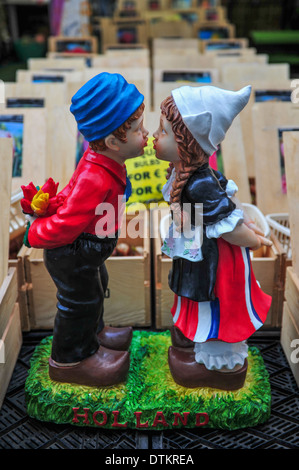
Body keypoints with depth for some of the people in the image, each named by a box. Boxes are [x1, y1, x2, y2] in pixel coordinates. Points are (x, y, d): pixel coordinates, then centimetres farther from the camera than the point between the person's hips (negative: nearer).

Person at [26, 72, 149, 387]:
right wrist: (36, 233, -16)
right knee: (80, 302, 11)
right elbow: (65, 226, -31)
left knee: (94, 289, 28)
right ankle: (69, 360, 37)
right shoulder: (95, 179, -38)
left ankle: (93, 333, 56)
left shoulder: (101, 161, -6)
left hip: (84, 250, 10)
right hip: (71, 256, -10)